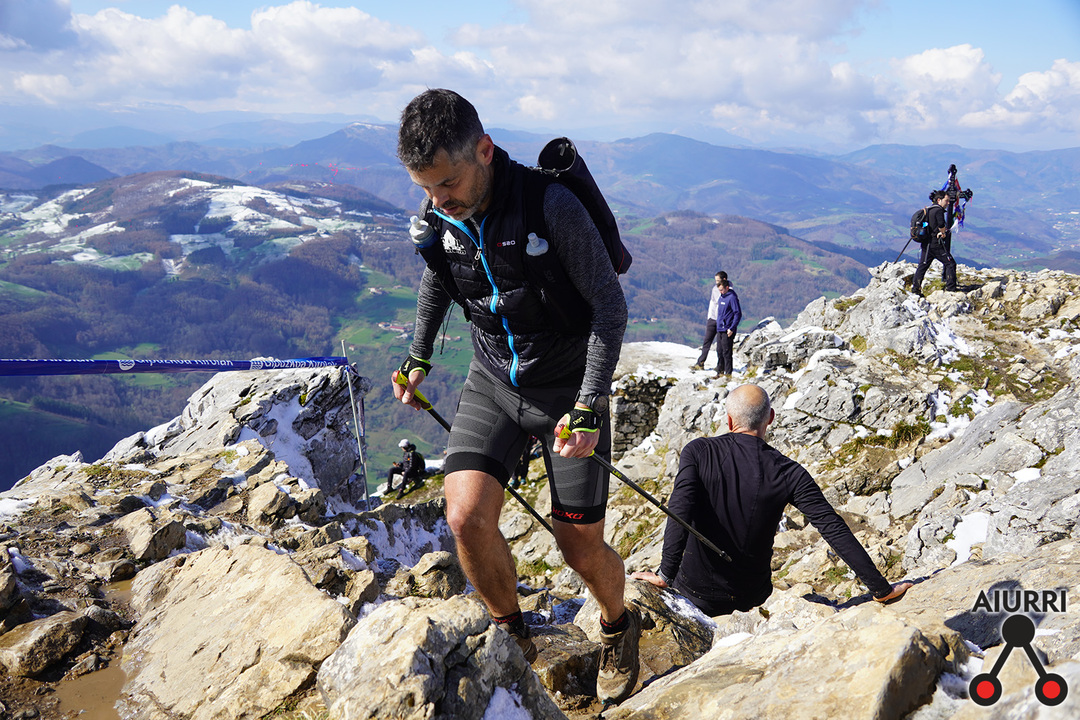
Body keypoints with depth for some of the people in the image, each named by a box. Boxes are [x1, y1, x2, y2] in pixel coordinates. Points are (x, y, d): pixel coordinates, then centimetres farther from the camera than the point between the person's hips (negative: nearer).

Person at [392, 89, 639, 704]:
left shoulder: (552, 205, -24)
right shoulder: (438, 214, -8)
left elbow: (611, 306, -19)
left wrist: (588, 407, -24)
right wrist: (420, 357, 21)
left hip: (569, 387, -4)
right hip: (493, 381, 4)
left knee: (581, 547, 1)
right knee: (466, 516, -15)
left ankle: (619, 628, 35)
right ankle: (513, 638, 12)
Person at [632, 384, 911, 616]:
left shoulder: (698, 452, -13)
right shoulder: (790, 474, -11)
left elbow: (680, 511, -26)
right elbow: (834, 529, -14)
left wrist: (665, 574, -23)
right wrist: (881, 588, -9)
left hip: (696, 592, -2)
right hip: (750, 597, 2)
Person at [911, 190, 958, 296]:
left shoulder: (928, 210, 15)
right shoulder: (938, 210, -12)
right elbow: (941, 224, -27)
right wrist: (943, 232, -7)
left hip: (926, 243, 9)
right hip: (936, 244, -9)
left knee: (922, 266, 12)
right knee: (950, 264, -1)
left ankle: (915, 288, 13)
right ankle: (950, 289, -3)